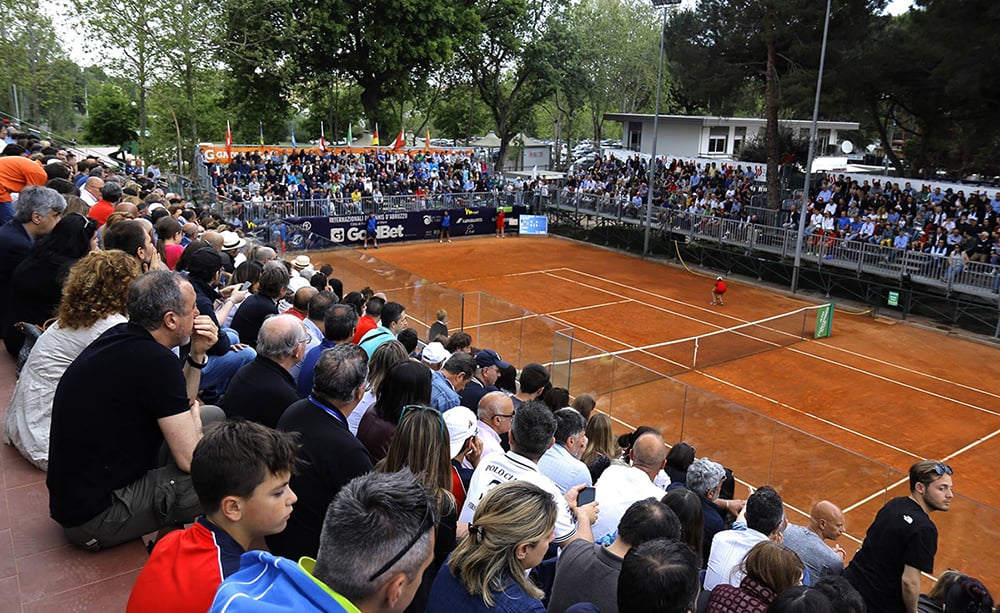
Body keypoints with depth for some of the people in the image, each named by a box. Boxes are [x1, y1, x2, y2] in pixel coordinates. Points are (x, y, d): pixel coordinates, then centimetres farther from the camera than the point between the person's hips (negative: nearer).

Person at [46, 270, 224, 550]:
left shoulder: (121, 337, 1)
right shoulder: (156, 361, -28)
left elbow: (183, 403, 14)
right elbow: (190, 459, -23)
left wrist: (197, 354, -1)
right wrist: (194, 418, -2)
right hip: (94, 519, -10)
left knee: (214, 415, 11)